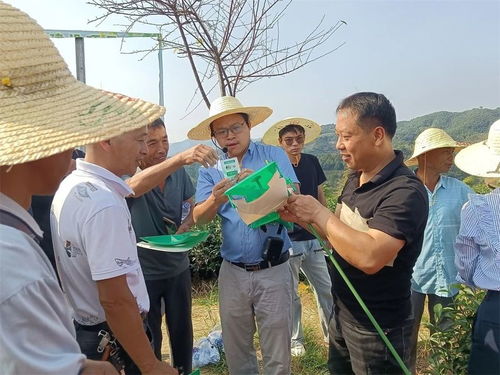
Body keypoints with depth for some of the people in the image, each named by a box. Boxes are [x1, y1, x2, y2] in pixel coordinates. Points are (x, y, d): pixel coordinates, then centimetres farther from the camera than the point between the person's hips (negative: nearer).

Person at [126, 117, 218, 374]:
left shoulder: (178, 172, -5)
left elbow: (193, 206, 9)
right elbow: (134, 186, -43)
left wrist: (185, 226, -14)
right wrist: (181, 157, -57)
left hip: (178, 267, 4)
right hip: (144, 273, -4)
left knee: (182, 331, 20)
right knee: (149, 339, 15)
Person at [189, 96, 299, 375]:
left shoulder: (274, 156, -2)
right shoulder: (210, 169, 4)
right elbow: (199, 217, -5)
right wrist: (216, 199, -26)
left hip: (273, 271, -2)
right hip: (233, 272, 3)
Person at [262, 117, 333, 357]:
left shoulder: (312, 162, 3)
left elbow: (320, 196, 12)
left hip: (313, 239, 4)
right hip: (287, 241, -4)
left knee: (326, 289, 11)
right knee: (290, 294, 10)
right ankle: (296, 340, 28)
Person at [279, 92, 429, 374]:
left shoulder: (405, 192, -25)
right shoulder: (356, 179, 2)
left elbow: (369, 257, -35)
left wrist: (318, 212, -26)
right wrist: (303, 219, -6)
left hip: (377, 328, -7)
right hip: (342, 313, 8)